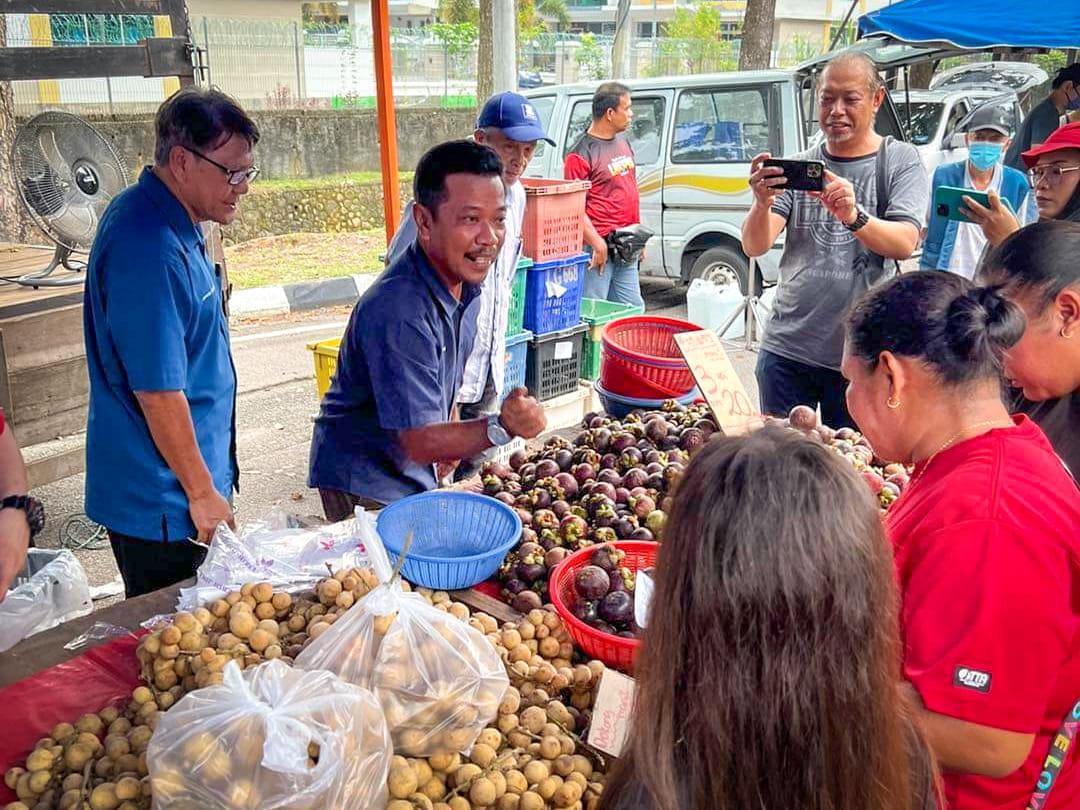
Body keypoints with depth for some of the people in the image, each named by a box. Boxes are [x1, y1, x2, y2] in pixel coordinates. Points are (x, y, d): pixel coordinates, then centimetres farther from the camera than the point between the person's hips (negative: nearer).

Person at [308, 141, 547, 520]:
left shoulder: (464, 280, -4)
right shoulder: (398, 311, -33)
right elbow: (420, 442, -31)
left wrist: (451, 441, 10)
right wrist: (501, 428, -44)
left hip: (416, 474, 8)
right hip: (364, 485, -8)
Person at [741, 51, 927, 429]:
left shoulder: (901, 161, 2)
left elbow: (905, 243, -13)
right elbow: (755, 247, -5)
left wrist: (854, 217, -31)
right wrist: (762, 204, -27)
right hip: (786, 349, 2)